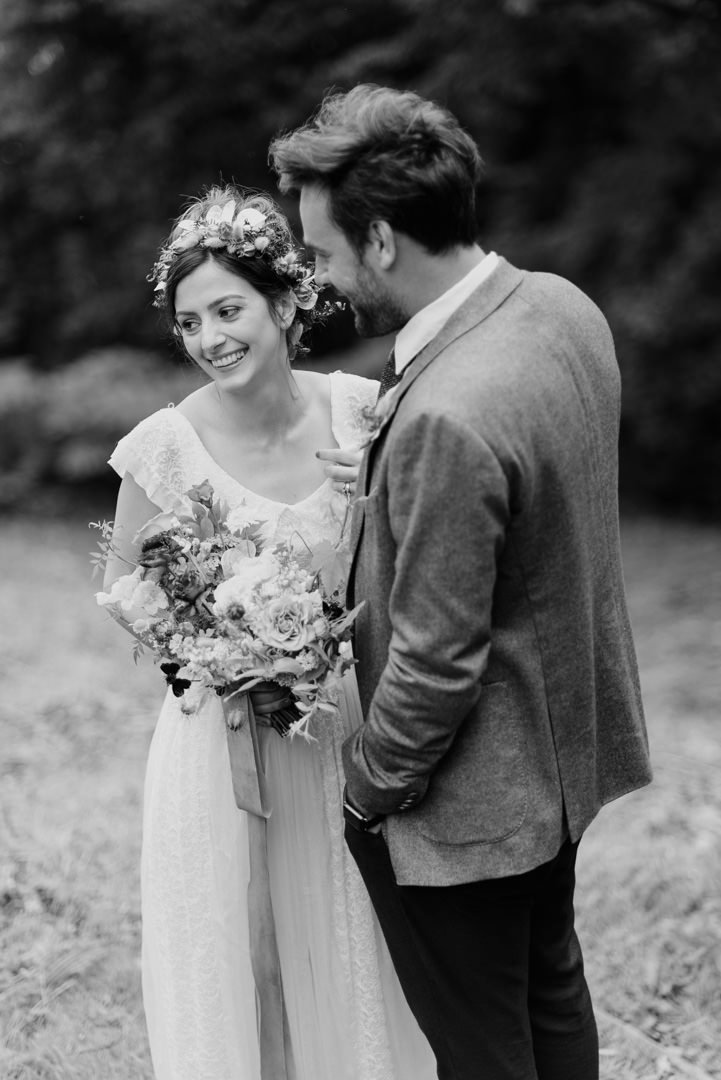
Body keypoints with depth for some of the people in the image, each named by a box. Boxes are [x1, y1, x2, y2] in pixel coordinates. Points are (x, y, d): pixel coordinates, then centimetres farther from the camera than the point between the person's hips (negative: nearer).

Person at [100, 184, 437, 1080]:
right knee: (235, 963, 12)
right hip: (225, 740, -2)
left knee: (357, 961, 16)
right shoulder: (166, 446, -13)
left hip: (351, 729, 2)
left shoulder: (361, 410, -8)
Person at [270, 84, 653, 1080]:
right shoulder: (566, 307, -6)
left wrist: (370, 789, -10)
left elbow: (438, 662, -27)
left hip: (470, 794, -9)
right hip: (568, 739, 9)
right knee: (550, 984, 28)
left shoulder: (446, 420, -34)